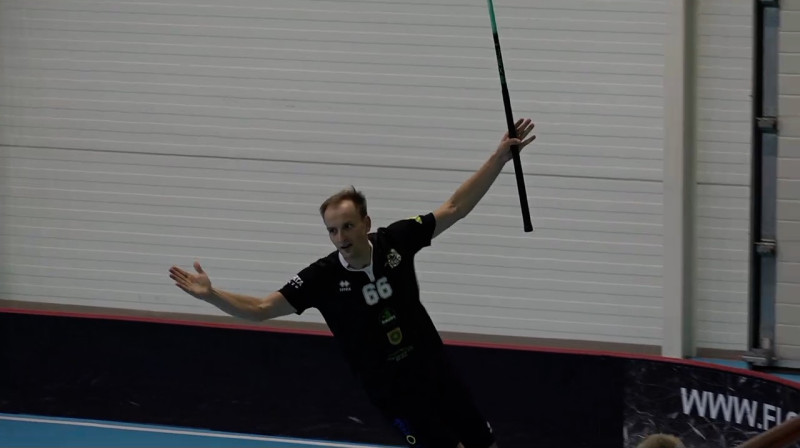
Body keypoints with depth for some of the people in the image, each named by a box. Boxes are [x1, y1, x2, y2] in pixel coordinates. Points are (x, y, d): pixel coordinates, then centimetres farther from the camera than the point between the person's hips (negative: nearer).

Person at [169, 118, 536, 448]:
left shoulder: (395, 241, -9)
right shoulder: (323, 277, -16)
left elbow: (454, 208, -1)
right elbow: (260, 309, -16)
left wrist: (500, 157, -5)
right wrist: (211, 295, -32)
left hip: (436, 374, 4)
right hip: (394, 391, -4)